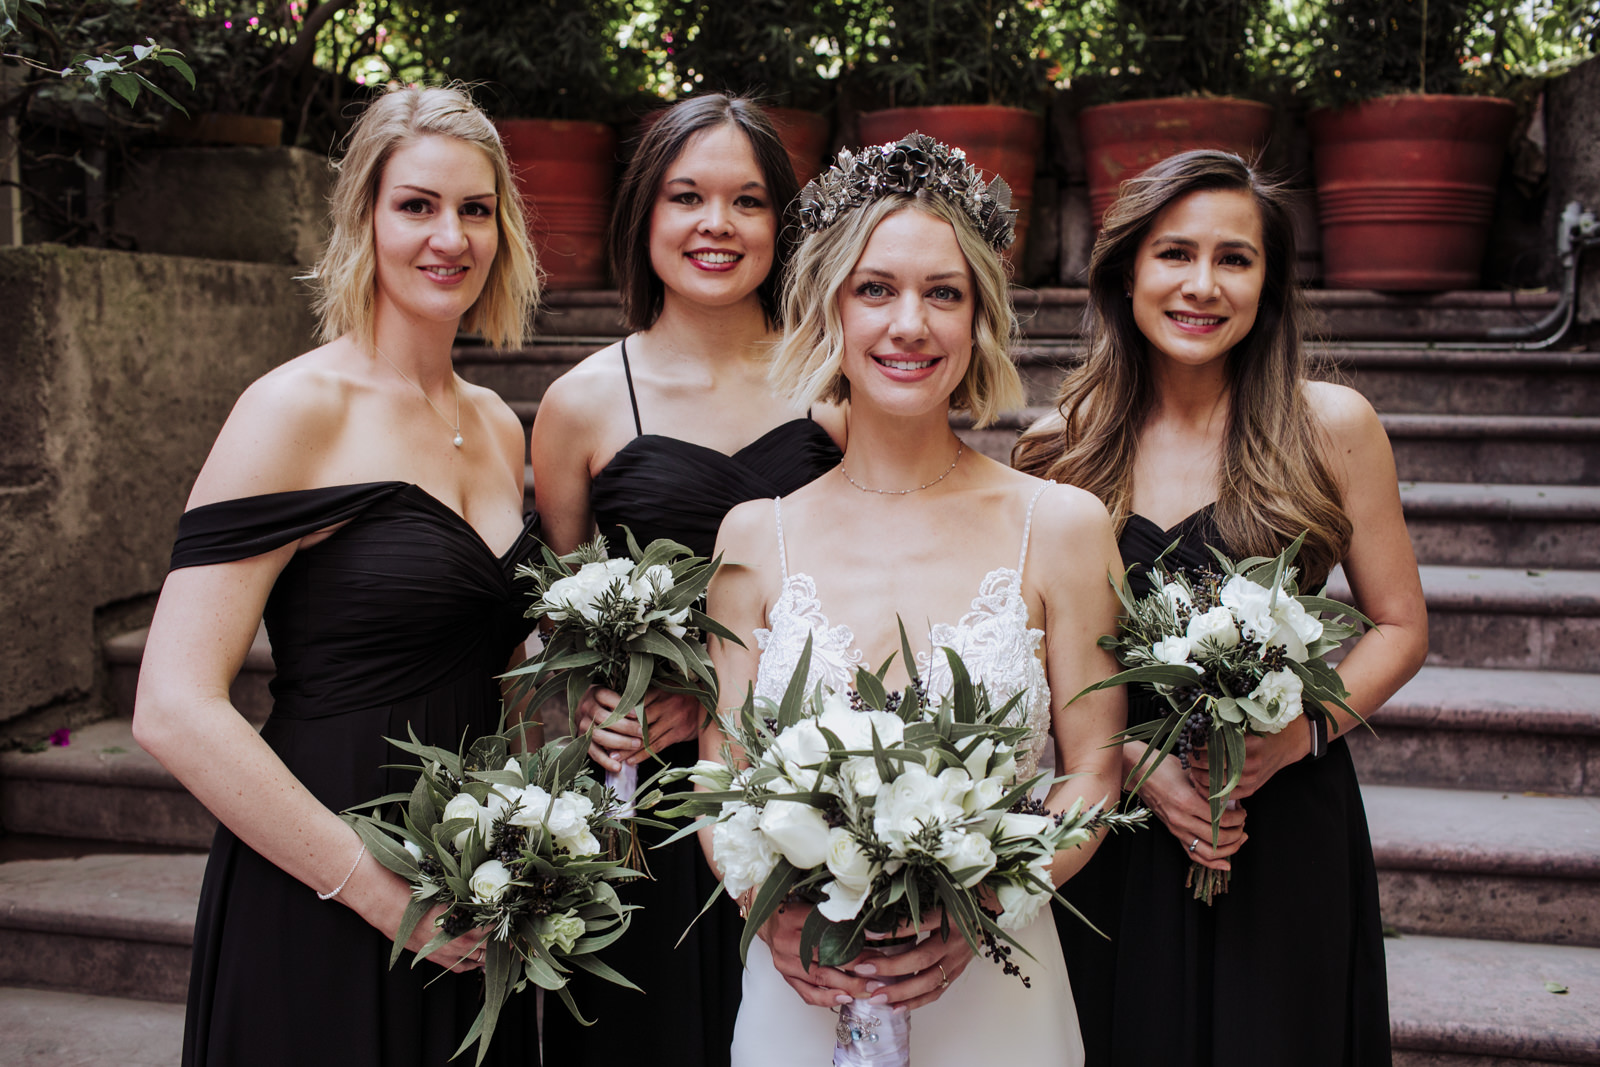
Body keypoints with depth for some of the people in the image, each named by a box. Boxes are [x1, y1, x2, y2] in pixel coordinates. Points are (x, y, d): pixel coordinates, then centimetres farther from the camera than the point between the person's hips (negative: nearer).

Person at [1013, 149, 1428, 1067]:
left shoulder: (1331, 425, -3)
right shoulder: (1060, 447, 0)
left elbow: (1399, 628, 3)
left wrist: (1300, 731, -14)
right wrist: (1133, 758, -11)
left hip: (1286, 821, -1)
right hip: (1112, 835, 1)